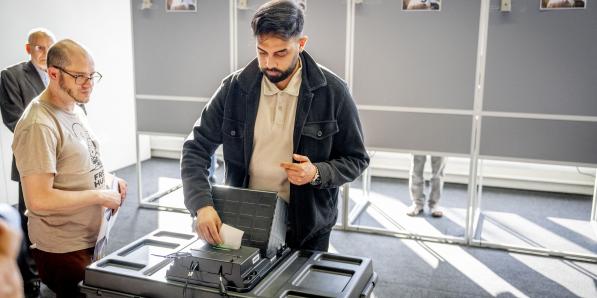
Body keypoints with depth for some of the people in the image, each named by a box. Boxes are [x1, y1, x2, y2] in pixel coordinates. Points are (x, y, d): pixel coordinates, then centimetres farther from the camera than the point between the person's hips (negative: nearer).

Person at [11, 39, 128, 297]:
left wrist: (105, 177, 1)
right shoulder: (39, 126, -22)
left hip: (92, 239, 8)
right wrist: (100, 196, -19)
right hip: (64, 250, -8)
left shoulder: (74, 108, 6)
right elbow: (40, 200, -26)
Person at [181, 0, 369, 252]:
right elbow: (196, 149, -5)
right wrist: (202, 204, -21)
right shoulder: (234, 88, -7)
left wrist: (317, 173, -22)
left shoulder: (332, 91, -12)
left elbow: (356, 159, -3)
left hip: (307, 229, -1)